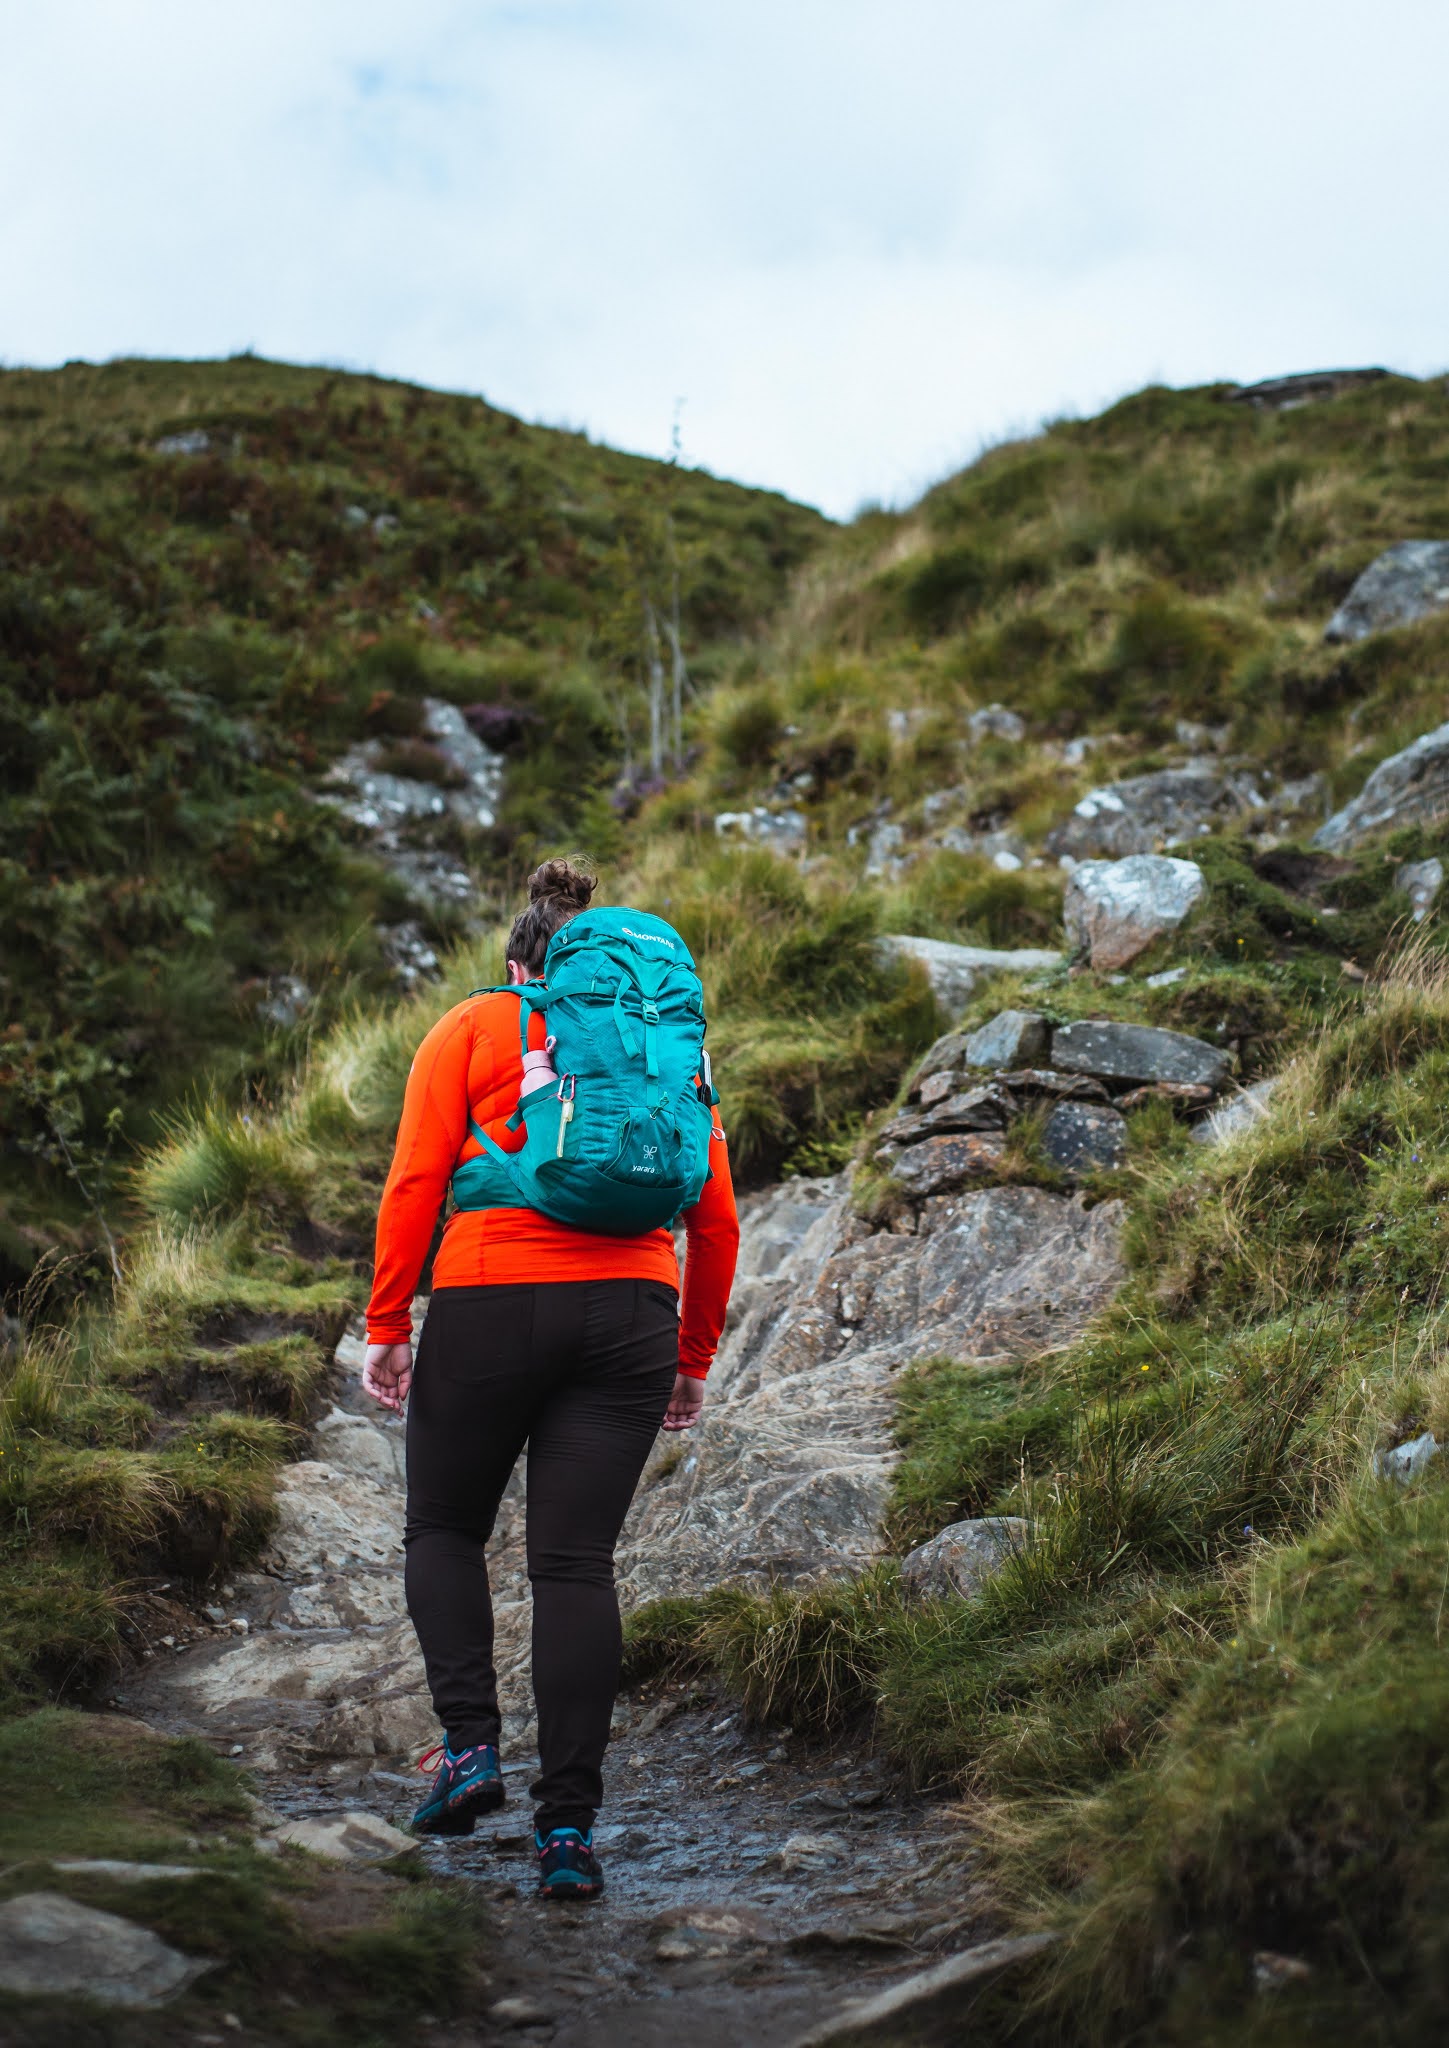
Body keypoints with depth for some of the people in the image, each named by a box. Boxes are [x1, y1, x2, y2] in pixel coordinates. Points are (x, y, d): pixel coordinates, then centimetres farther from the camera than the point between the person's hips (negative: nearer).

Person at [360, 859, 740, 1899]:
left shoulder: (473, 1027, 9)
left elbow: (416, 1181, -3)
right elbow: (717, 1217, 14)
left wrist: (388, 1325, 0)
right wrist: (695, 1358, 21)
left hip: (487, 1305, -2)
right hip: (628, 1314, 2)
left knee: (445, 1530, 17)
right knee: (577, 1562, 4)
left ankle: (470, 1744, 1)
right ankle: (570, 1824, 0)